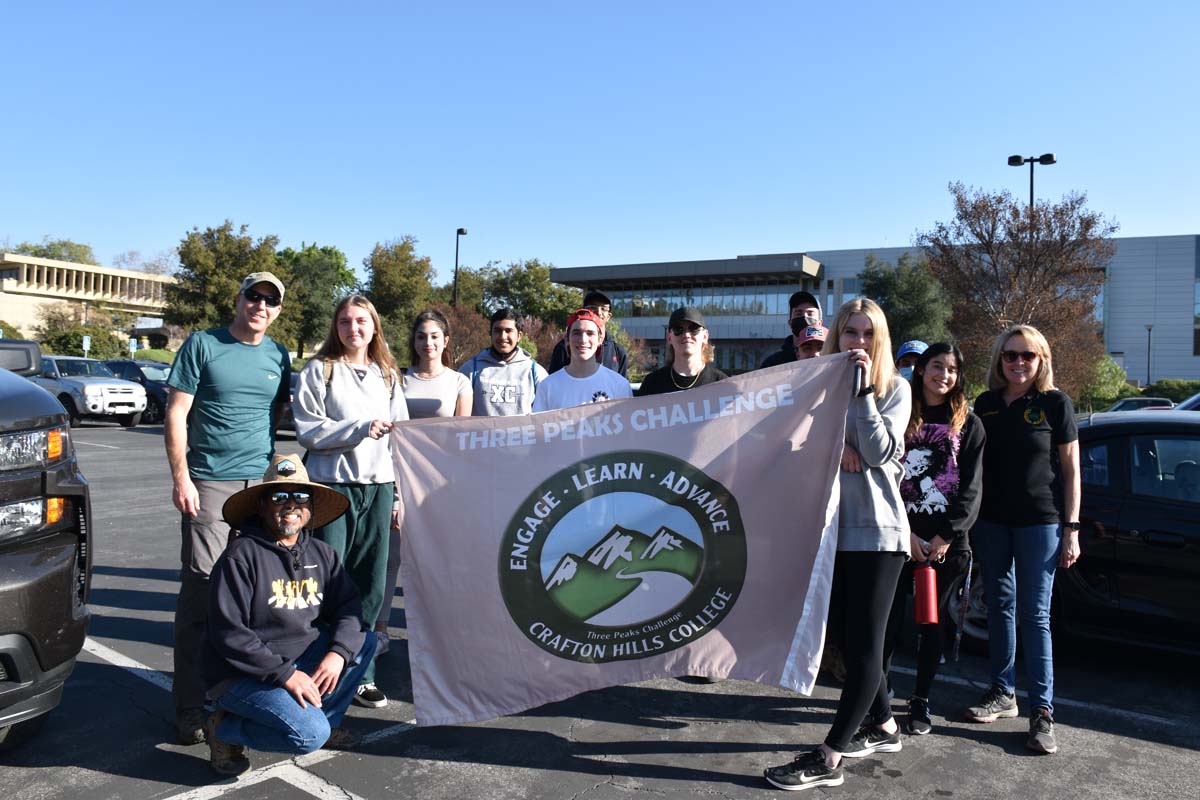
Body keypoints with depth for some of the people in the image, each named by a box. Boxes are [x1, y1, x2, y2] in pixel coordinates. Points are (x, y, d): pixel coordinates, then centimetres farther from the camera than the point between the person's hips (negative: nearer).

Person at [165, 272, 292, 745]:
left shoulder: (278, 356, 12)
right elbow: (177, 414, -2)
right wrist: (181, 478, -9)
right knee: (201, 589, -4)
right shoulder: (203, 345, 2)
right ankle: (191, 706, 5)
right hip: (210, 483, -3)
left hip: (262, 483, 4)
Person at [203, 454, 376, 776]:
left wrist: (338, 653, -18)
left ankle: (325, 720, 6)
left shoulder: (321, 554, 4)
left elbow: (348, 607, 2)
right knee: (308, 734, -24)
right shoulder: (241, 555, -16)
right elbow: (228, 634, -20)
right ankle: (225, 729, 0)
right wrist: (284, 674, -23)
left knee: (364, 641, -8)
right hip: (241, 675, -7)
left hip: (300, 662, 7)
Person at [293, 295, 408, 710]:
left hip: (379, 488, 4)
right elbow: (309, 431, -5)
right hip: (332, 485, -4)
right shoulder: (318, 370, 3)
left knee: (372, 585, 5)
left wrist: (399, 494, 10)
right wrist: (362, 429, -15)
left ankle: (359, 674, 17)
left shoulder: (387, 375, 15)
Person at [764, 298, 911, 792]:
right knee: (847, 637, 13)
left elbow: (880, 453, -14)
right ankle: (884, 727, 33)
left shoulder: (895, 389, -1)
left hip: (877, 530, -5)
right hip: (832, 528, 5)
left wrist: (863, 389, -16)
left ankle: (828, 759, 3)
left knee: (864, 644, -1)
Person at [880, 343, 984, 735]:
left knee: (933, 623, 8)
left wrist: (946, 536, -9)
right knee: (890, 619, 0)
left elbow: (972, 487, 2)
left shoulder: (968, 424, 8)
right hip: (901, 536, -1)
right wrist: (904, 533, -8)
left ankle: (921, 701, 21)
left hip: (948, 543, 1)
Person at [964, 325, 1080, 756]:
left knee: (1036, 615, -2)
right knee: (1000, 606, 11)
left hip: (1040, 522, -4)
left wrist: (1071, 528, -6)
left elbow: (1071, 469, -1)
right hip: (991, 521, 4)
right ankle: (1003, 693, 23)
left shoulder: (1055, 403, -3)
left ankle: (1042, 711, 5)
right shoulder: (986, 404, 7)